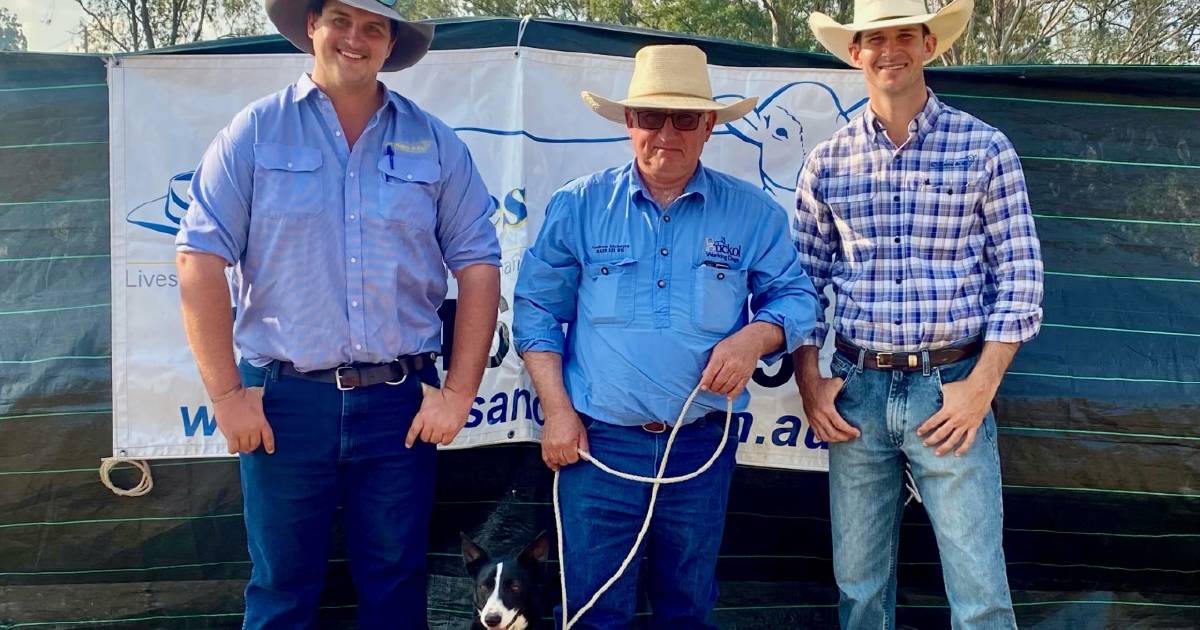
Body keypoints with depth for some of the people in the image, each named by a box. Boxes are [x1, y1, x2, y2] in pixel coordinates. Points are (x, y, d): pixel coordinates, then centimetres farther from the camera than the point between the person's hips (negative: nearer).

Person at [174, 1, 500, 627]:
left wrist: (458, 392, -1)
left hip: (400, 403, 1)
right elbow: (200, 259, -3)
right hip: (284, 402, -1)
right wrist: (226, 394, -7)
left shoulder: (434, 143, 5)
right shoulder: (255, 131, 1)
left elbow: (478, 266, 5)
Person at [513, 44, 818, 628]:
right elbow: (536, 309, 3)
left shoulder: (752, 212, 1)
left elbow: (794, 296, 7)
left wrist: (753, 338, -15)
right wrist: (557, 410, -4)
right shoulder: (578, 205, 0)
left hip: (702, 445, 2)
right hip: (599, 441, -1)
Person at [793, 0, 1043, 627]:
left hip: (951, 391, -2)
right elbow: (804, 281, 10)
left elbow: (1020, 279, -2)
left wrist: (980, 387, -10)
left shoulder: (985, 149, -1)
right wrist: (809, 381, 1)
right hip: (856, 393, 3)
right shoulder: (827, 163, 6)